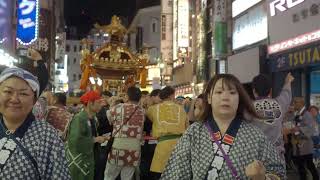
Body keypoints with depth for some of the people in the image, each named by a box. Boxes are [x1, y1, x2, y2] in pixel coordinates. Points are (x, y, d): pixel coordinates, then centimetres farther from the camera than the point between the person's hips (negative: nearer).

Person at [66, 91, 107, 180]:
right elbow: (75, 141, -30)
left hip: (89, 159, 8)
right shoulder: (79, 119, -20)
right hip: (78, 161, -8)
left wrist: (100, 138, -6)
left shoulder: (92, 119, 7)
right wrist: (95, 140, -21)